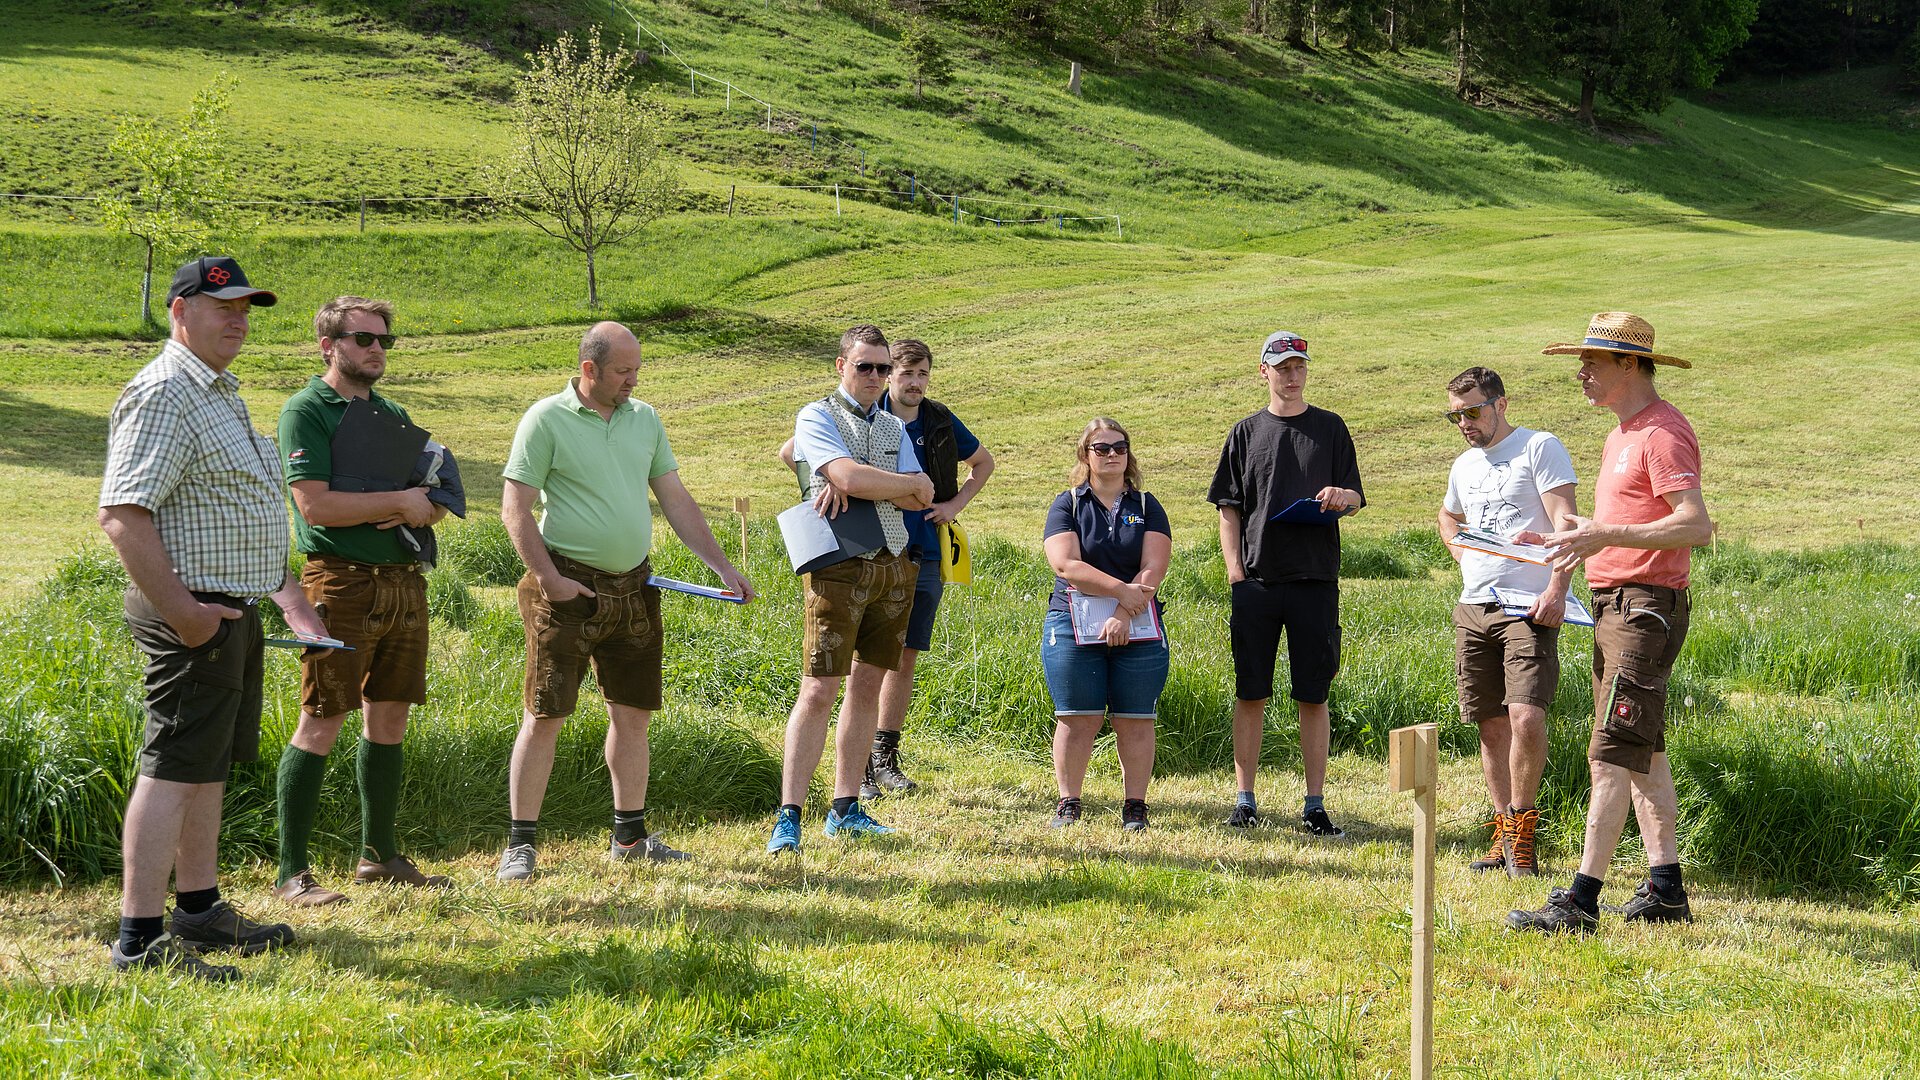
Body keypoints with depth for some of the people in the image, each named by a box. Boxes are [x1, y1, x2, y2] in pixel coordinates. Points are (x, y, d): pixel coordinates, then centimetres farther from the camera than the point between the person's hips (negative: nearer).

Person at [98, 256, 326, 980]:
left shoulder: (221, 393, 18)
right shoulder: (162, 395, -15)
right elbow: (122, 515, -24)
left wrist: (285, 592, 24)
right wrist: (181, 612, -24)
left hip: (233, 613, 10)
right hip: (193, 611, -10)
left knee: (209, 766, 16)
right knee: (174, 769, -10)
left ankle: (200, 908, 25)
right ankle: (140, 939, -8)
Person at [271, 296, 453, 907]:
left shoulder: (393, 414, 18)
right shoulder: (307, 411, -5)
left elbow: (435, 503, 17)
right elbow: (316, 505, -17)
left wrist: (421, 509, -7)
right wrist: (398, 500, -9)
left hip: (404, 579, 7)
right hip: (341, 580, -7)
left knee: (388, 719, 11)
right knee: (320, 724, -6)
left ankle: (379, 855, 22)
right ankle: (292, 873, -2)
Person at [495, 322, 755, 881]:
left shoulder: (644, 418, 10)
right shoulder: (547, 419, -7)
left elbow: (676, 500, 13)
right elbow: (515, 509, -8)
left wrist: (722, 566, 7)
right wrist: (549, 579, -16)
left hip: (634, 588, 6)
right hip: (570, 589, -5)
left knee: (633, 713, 10)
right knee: (544, 716, -3)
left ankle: (629, 836, 22)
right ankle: (520, 843, 4)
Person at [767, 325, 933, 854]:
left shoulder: (894, 427, 17)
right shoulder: (817, 417, 0)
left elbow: (923, 499, 1)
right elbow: (849, 476, -18)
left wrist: (859, 483, -13)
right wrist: (906, 483, -4)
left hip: (895, 566, 6)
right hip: (839, 565, -6)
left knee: (868, 686, 9)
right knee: (818, 691, -9)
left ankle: (845, 810, 15)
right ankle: (788, 818, -8)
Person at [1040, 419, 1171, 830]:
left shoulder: (1147, 507, 10)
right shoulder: (1067, 504, 6)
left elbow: (1153, 570, -2)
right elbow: (1065, 565, -9)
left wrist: (1123, 615, -16)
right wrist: (1121, 590, -16)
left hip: (1137, 632, 1)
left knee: (1135, 721, 0)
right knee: (1078, 718, -3)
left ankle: (1135, 806, 7)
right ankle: (1068, 803, 6)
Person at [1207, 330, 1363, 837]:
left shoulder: (1330, 428, 9)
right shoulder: (1246, 433, 10)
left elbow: (1354, 500, 8)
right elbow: (1229, 508, 9)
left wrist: (1341, 496, -16)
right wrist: (1235, 571, -3)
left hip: (1315, 580, 0)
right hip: (1257, 580, 0)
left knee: (1313, 695, 2)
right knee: (1250, 694, 2)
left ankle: (1315, 804, 8)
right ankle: (1245, 800, 10)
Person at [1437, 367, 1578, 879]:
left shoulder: (1540, 448, -1)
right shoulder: (1464, 466, 20)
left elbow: (1564, 521, -10)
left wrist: (1557, 590, -22)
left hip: (1528, 607, -7)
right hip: (1473, 608, 7)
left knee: (1526, 716, -19)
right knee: (1491, 724, 7)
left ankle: (1522, 827, -5)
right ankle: (1505, 833, 15)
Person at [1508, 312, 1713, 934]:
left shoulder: (1663, 432, -13)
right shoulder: (1621, 435, 20)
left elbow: (1696, 525, -24)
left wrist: (1608, 535, -28)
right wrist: (1577, 540, 17)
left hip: (1645, 608, -11)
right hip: (1613, 604, 11)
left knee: (1613, 755, -13)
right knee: (1642, 754, 13)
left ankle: (1581, 900, -15)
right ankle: (1665, 890, 19)